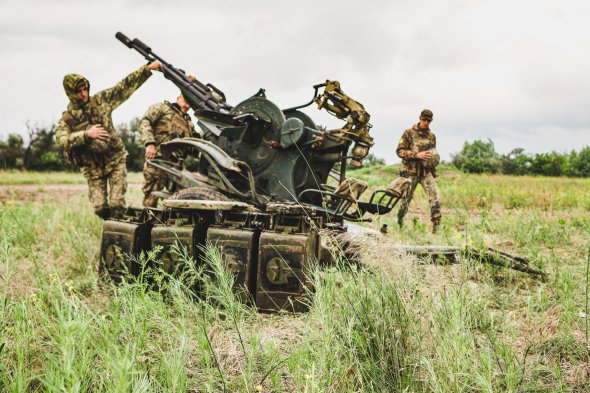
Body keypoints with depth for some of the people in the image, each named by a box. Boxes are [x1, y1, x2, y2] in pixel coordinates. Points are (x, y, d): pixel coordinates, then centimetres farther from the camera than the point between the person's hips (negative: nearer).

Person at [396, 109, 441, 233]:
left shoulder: (432, 136, 12)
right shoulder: (409, 133, -2)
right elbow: (400, 151, -9)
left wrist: (434, 159, 3)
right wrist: (417, 155, -19)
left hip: (427, 172, 3)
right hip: (411, 172, -3)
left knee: (434, 197, -13)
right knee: (406, 199, 6)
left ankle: (436, 226, -12)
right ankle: (399, 223, 27)